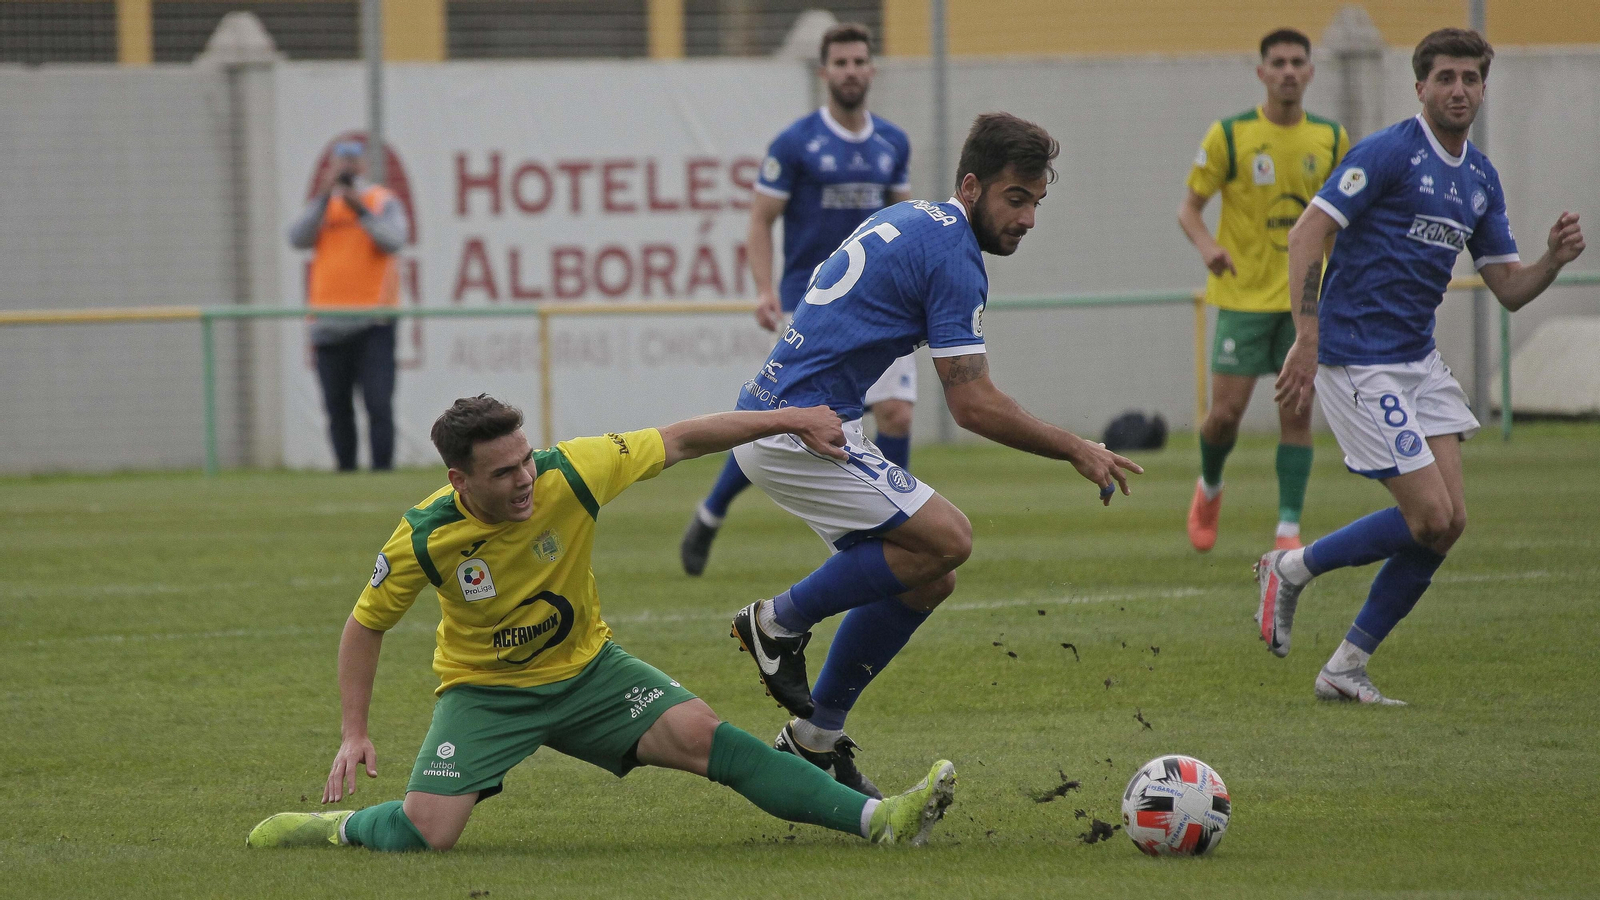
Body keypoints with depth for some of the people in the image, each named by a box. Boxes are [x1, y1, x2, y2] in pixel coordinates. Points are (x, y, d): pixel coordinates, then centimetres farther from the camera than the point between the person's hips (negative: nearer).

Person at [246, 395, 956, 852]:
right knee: (426, 833, -21)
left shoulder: (572, 473, -22)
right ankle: (334, 828, 13)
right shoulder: (424, 539, -24)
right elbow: (366, 625, -7)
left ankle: (876, 819, -20)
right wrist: (354, 734, -13)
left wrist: (791, 420, -11)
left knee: (700, 735, -17)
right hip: (483, 689, -2)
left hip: (584, 668, 2)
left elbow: (681, 441, -10)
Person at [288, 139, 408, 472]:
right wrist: (324, 196, -10)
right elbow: (298, 239, -2)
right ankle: (345, 470, 9)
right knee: (337, 405, 4)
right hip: (329, 324, 3)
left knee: (378, 402, -12)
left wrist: (361, 211, -19)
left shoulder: (384, 201, 9)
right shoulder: (322, 204, 17)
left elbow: (393, 241, -9)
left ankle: (382, 467, -13)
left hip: (373, 322, -3)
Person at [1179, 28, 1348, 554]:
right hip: (1244, 295, -2)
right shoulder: (1228, 136, -5)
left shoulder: (1331, 139, 4)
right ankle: (1209, 487, 28)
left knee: (1297, 412, -5)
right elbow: (1189, 206, -1)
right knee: (1227, 412, -3)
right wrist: (1206, 245, -21)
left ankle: (1288, 530, -1)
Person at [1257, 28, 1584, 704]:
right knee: (1430, 515, -13)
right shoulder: (1388, 153, -11)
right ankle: (1291, 569, 8)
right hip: (1360, 362, -8)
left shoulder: (1480, 179, 12)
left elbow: (1509, 289, 14)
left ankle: (1344, 670, 8)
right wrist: (1306, 339, -22)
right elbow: (1306, 234, -15)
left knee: (1448, 522, -1)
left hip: (1419, 360, 8)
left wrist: (1554, 260, -8)